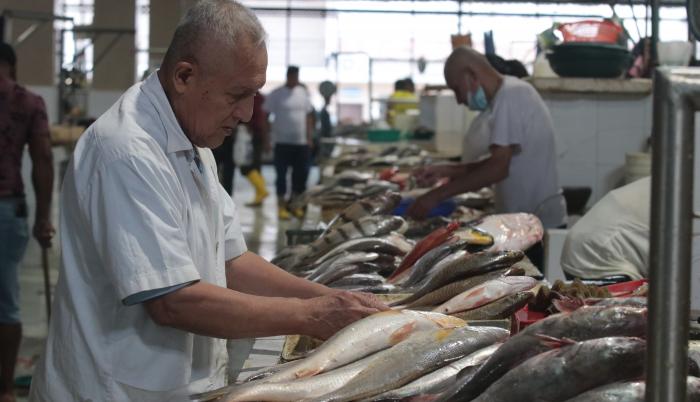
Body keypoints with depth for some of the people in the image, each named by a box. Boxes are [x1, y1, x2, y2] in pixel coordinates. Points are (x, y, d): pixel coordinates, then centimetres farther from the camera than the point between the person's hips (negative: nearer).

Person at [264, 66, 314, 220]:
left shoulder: (304, 93, 8)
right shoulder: (276, 94, -5)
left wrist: (310, 137, 10)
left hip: (302, 142, 4)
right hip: (283, 142, -4)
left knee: (301, 173, 6)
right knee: (281, 174, 1)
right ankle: (282, 206, 9)